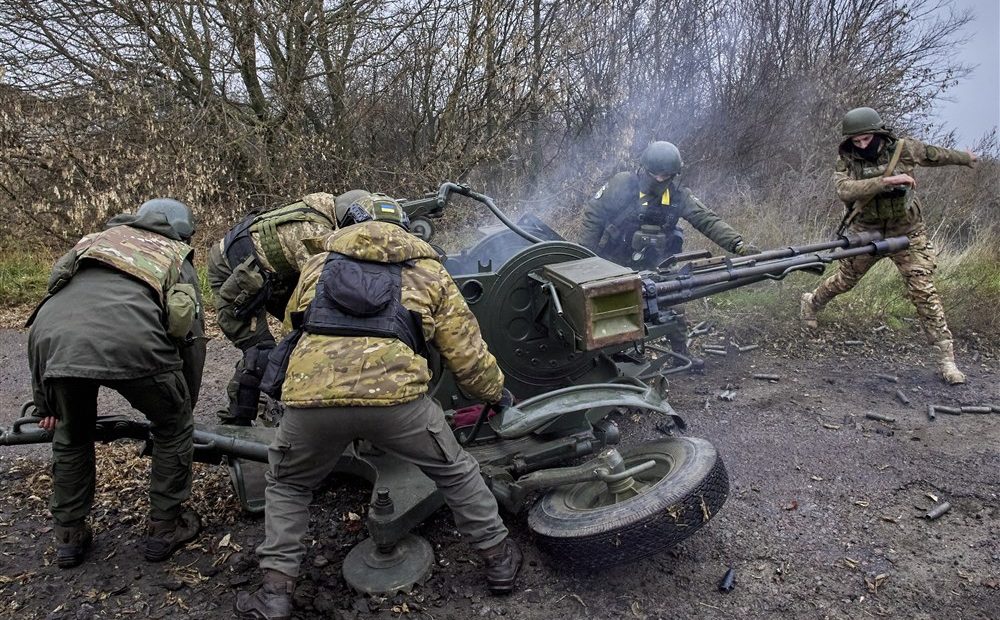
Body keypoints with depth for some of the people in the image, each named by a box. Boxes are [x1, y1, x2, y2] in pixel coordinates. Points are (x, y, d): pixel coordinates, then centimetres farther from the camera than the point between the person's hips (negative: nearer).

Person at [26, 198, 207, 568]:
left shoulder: (93, 241, 37)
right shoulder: (178, 262, 30)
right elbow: (193, 342, 27)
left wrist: (45, 403, 38)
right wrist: (185, 408, 40)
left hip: (53, 334, 4)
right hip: (133, 343, -3)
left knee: (70, 435, 31)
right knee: (173, 427, 24)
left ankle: (69, 537, 41)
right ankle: (165, 529, 31)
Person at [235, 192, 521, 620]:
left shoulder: (318, 264, 28)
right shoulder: (428, 271, 23)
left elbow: (293, 326, 37)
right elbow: (467, 354, 20)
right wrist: (497, 393, 38)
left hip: (311, 395, 2)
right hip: (394, 394, -1)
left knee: (287, 485, 31)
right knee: (456, 471, 25)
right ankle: (499, 559, 38)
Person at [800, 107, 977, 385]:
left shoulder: (904, 149, -7)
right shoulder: (846, 161, -11)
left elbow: (937, 155, 13)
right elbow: (845, 191, -30)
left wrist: (965, 158, 31)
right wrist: (885, 181, -39)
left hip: (907, 234, 0)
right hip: (865, 234, 0)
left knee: (924, 292, -7)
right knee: (845, 280, 16)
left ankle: (946, 357, -2)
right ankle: (812, 302, 46)